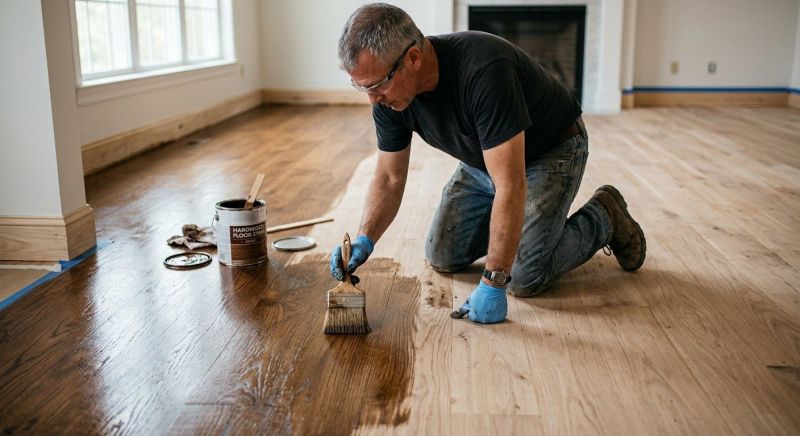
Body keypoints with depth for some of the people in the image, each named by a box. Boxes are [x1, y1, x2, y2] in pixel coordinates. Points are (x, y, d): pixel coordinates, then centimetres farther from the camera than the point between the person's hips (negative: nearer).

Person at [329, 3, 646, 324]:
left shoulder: (483, 70, -40)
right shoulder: (389, 98, -18)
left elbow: (510, 186, -40)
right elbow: (389, 179, -6)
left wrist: (493, 283, -37)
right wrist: (365, 240, -23)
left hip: (551, 152, -6)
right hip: (484, 160, 7)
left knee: (524, 279, -16)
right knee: (442, 258, 3)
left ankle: (603, 217, 9)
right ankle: (512, 222, 26)